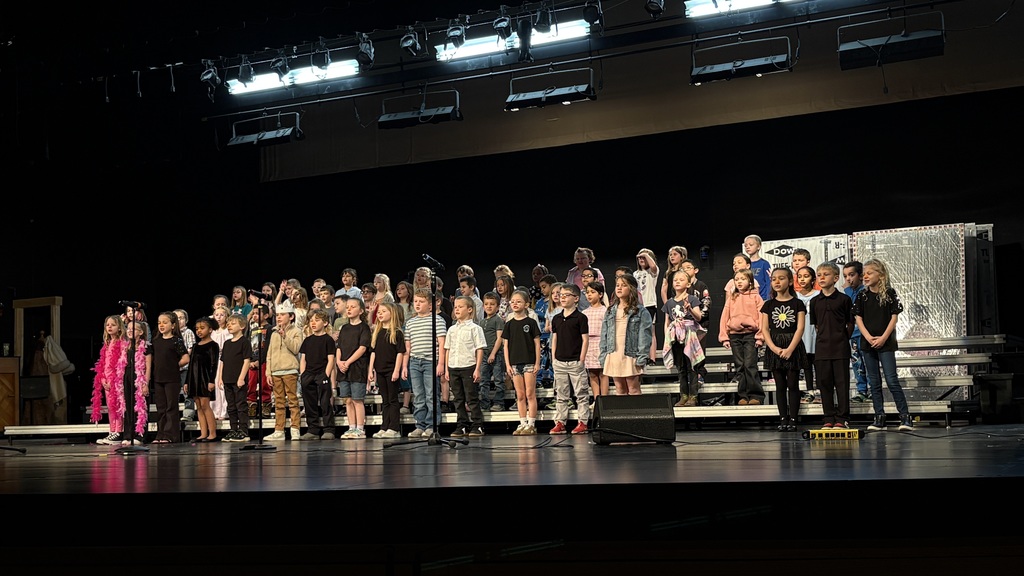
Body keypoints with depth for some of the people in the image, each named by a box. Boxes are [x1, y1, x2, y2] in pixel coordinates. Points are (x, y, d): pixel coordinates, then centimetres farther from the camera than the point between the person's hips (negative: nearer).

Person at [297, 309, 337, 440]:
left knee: (325, 403, -6)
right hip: (308, 375, 6)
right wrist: (302, 375, 4)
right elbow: (303, 359, 15)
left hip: (322, 375, -6)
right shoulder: (307, 340, 15)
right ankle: (313, 430, 13)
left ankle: (329, 430, -3)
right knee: (310, 405, 7)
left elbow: (330, 360, -5)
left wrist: (326, 375, -13)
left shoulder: (328, 339, -1)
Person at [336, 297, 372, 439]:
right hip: (343, 369, 6)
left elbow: (362, 348, -11)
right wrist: (339, 361, -4)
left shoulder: (364, 327, -3)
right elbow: (339, 348, 15)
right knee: (348, 400, 7)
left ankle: (360, 429, -1)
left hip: (358, 368, -6)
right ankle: (352, 428, 13)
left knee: (357, 400, -5)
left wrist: (348, 362, -15)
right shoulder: (344, 328, 17)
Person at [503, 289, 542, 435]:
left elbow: (537, 343, -2)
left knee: (530, 394, -3)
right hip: (515, 363, 4)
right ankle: (523, 423, 12)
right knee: (520, 396, 7)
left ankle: (531, 424, 0)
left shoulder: (531, 322, -2)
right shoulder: (509, 324, 8)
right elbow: (506, 345, 9)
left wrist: (537, 363, -6)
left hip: (529, 362, -4)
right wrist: (507, 364, 2)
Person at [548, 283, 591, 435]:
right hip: (559, 362, 5)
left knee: (581, 394, -1)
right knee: (561, 395, 9)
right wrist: (553, 358, 8)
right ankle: (560, 422, 13)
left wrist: (582, 359, -10)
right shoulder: (556, 318, 10)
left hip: (575, 361, -5)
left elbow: (585, 339, -6)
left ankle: (582, 422, 3)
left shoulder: (581, 317, -5)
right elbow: (554, 339, 14)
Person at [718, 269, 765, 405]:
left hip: (750, 335, -4)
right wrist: (724, 337, 3)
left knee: (750, 365, -11)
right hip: (734, 336, 4)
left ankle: (755, 395, -6)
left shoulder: (755, 297, 3)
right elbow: (724, 318, 10)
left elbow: (762, 317, -1)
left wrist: (760, 336, -8)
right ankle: (743, 396, 9)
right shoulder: (731, 299, 12)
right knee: (740, 367, 5)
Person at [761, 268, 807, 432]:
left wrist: (790, 349, -16)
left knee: (793, 385, -1)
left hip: (793, 346, -2)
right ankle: (783, 419, 9)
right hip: (775, 348, 2)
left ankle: (793, 419, 2)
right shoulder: (768, 305, 7)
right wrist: (774, 348, -12)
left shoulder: (797, 303, 1)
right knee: (780, 386, 5)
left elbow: (800, 328, -6)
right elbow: (764, 329, 1)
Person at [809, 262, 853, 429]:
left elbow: (850, 323, 4)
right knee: (824, 383, 5)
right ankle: (828, 418, 12)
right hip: (822, 348, 3)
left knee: (842, 383, 0)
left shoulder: (844, 299, -2)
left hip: (840, 348, -3)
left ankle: (841, 418, 5)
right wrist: (824, 337, 6)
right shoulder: (815, 301, 7)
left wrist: (843, 338, 0)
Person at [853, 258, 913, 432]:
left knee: (892, 380, -8)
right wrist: (869, 337, -11)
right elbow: (858, 318, 2)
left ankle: (905, 417, -4)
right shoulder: (862, 295, 6)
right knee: (874, 382, 7)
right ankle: (879, 418, 11)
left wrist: (883, 338, -13)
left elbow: (894, 317, -5)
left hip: (886, 342, -4)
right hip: (868, 343, 4)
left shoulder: (889, 293, -3)